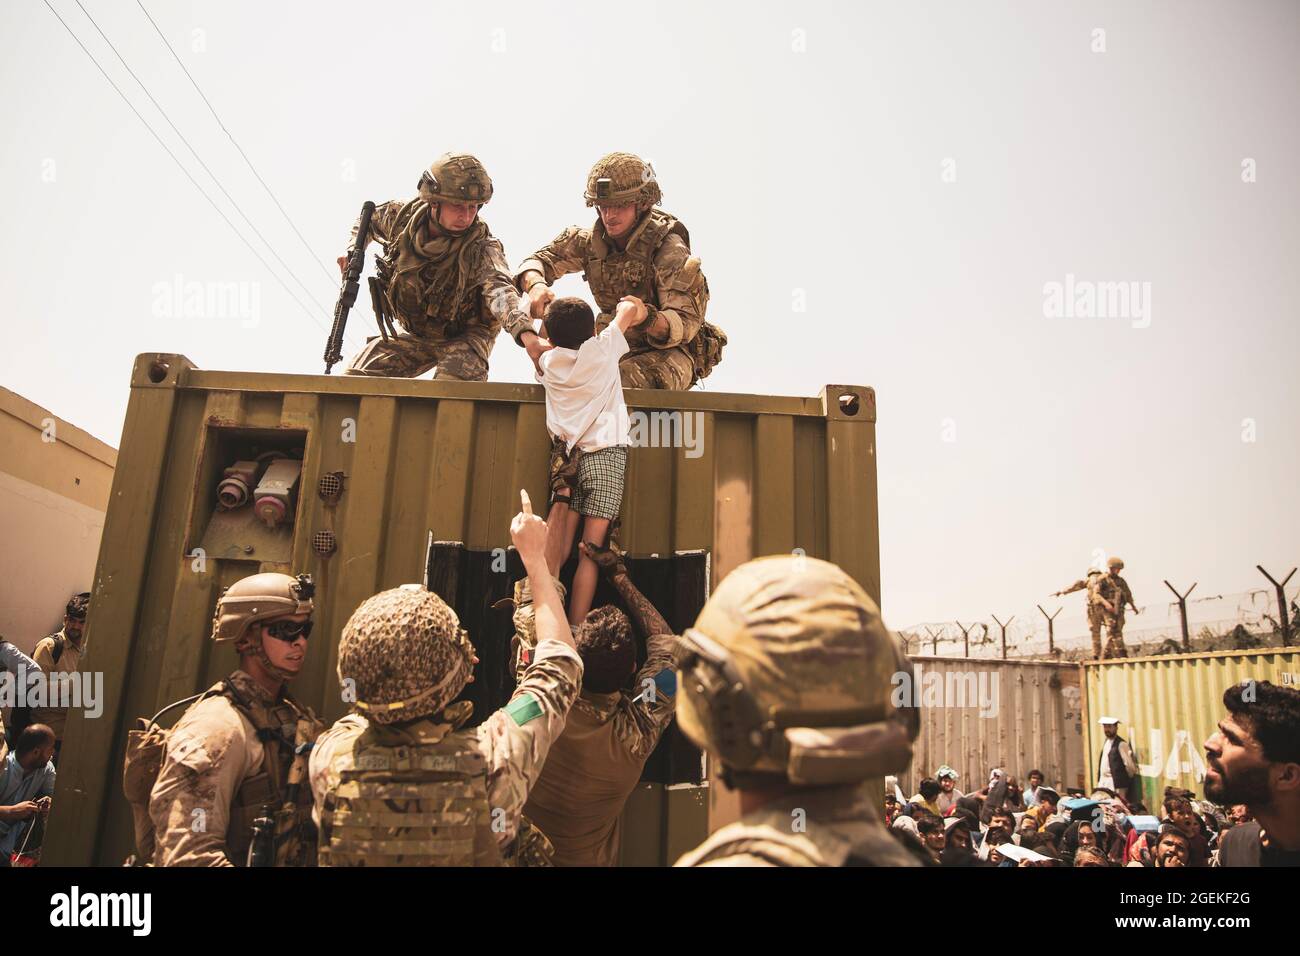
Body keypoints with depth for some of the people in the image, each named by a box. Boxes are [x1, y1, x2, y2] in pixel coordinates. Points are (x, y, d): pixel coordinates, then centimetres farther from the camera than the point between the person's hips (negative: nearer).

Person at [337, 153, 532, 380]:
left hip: (465, 334, -5)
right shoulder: (403, 215, -15)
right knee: (356, 376, 2)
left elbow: (499, 288, -54)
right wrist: (353, 250, -5)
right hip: (415, 331, 5)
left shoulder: (481, 247, -31)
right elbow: (369, 217, 11)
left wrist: (526, 334, -72)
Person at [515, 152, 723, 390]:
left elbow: (685, 324, -27)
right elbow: (537, 261, 4)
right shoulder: (591, 240, -2)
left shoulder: (670, 249, -19)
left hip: (670, 352, -5)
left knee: (617, 383, -34)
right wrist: (535, 285, -22)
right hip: (618, 348, 6)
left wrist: (647, 317, -49)